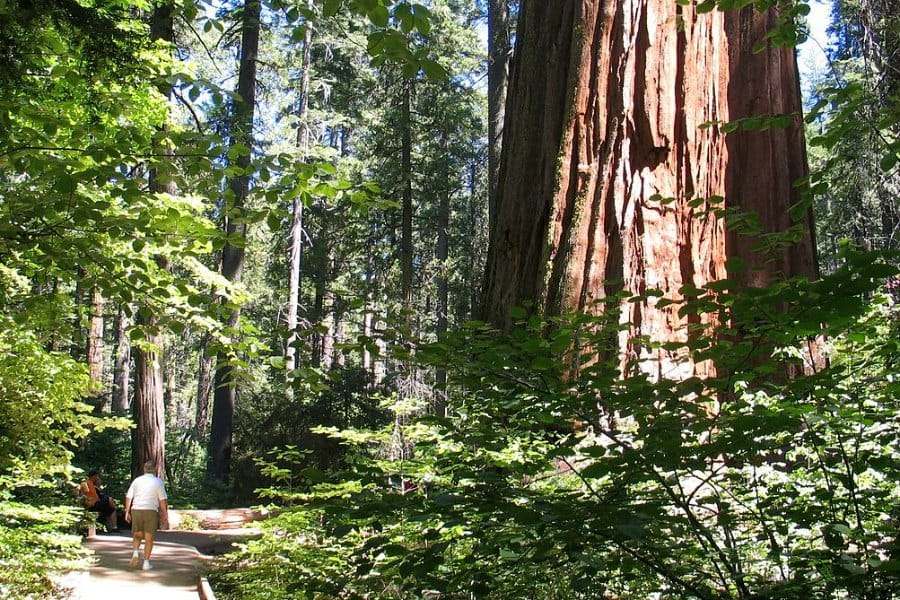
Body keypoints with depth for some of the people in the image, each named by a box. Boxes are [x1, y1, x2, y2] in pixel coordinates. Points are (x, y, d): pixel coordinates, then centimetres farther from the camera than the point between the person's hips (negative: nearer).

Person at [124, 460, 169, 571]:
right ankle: (146, 562, 5)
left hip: (136, 510, 2)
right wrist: (165, 515, 3)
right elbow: (163, 500, -3)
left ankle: (135, 552, -9)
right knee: (149, 538, 5)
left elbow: (128, 497, 6)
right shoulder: (158, 481, 1)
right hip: (151, 511, -2)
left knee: (137, 535, 16)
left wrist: (127, 512, 12)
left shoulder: (137, 480, 9)